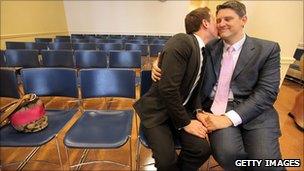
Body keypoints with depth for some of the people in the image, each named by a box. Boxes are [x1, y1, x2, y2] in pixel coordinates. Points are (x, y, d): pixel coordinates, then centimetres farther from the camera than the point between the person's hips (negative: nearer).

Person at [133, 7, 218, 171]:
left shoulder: (205, 51, 8)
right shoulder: (182, 41, -19)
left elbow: (195, 88, 11)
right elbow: (168, 88, -25)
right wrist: (185, 123, -16)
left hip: (183, 109, 7)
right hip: (157, 111, -6)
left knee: (202, 149, -13)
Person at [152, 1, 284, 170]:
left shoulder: (268, 49, 3)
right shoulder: (209, 47, 10)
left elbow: (267, 92, -6)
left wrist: (229, 118, -18)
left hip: (254, 111, 0)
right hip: (216, 110, 1)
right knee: (227, 153, -25)